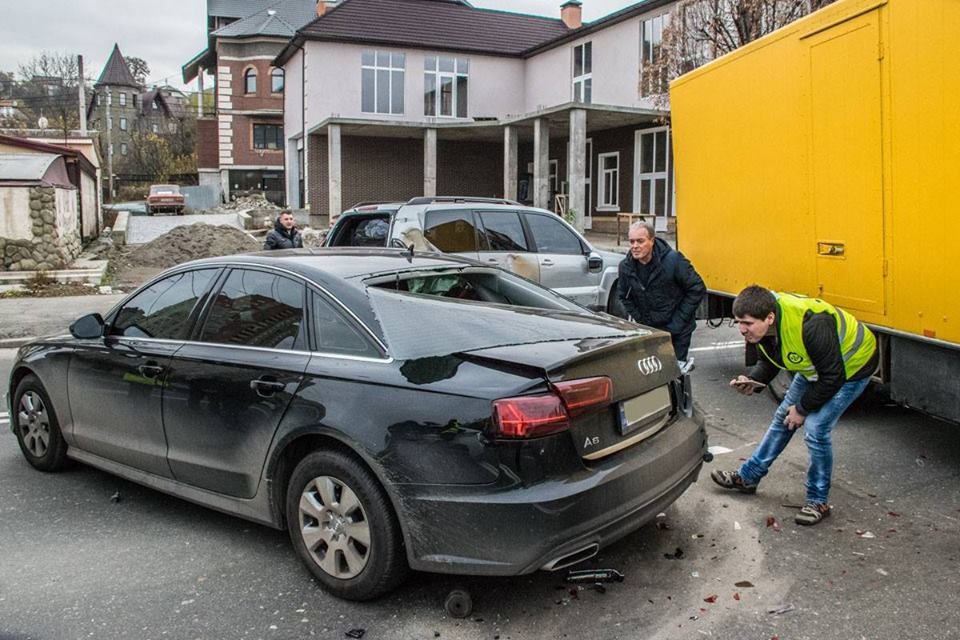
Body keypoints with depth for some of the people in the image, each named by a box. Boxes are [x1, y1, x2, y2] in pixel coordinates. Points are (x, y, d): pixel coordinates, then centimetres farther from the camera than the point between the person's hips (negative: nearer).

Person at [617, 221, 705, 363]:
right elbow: (624, 296, 12)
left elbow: (697, 289, -13)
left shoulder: (673, 260, -18)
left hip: (676, 331, -4)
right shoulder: (625, 266, -5)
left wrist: (678, 322, -13)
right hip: (647, 330, 4)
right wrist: (639, 320, 2)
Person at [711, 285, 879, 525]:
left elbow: (832, 378, -31)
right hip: (815, 368, 8)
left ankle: (818, 501, 2)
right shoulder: (762, 327, -17)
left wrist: (803, 409, -20)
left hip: (851, 367, -8)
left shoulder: (812, 326, -41)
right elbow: (768, 362, 1)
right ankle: (747, 477, 26)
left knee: (815, 429, -16)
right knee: (783, 419, 12)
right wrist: (752, 381, -21)